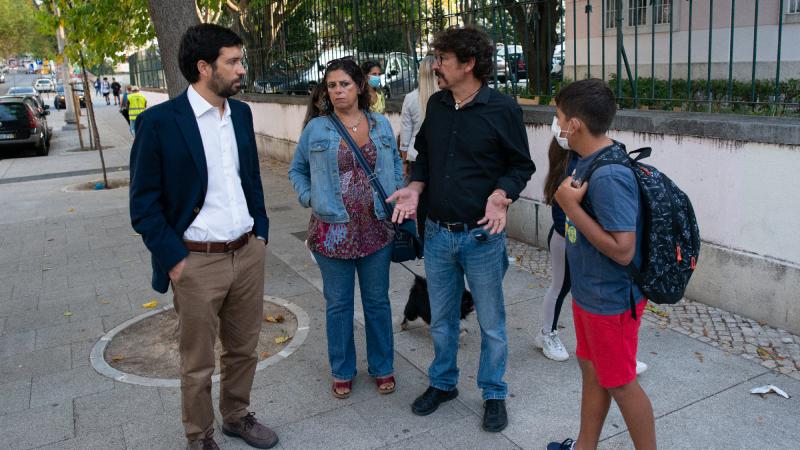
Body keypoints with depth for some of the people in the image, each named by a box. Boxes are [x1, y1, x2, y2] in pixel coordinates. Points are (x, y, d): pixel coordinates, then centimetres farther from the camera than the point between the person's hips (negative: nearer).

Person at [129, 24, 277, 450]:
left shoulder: (241, 113, 6)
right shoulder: (158, 121, -11)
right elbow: (144, 203, -8)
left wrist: (261, 231, 10)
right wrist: (173, 260, -12)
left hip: (248, 253, 5)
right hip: (197, 262, -5)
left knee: (243, 350, 19)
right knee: (198, 363, 11)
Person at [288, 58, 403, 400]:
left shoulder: (381, 125, 4)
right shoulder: (316, 129, -2)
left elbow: (396, 165, 14)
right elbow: (297, 170, 9)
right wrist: (308, 198, -6)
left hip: (376, 228, 2)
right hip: (332, 231, -1)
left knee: (377, 301, 13)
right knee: (338, 304, 11)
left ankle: (382, 366, 31)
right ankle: (342, 371, 29)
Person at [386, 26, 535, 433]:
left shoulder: (503, 109, -12)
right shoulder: (436, 105, 4)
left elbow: (521, 165, -4)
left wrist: (500, 195, -22)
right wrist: (415, 187, -2)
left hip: (482, 235, -4)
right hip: (437, 232, 5)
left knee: (491, 323, 11)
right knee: (441, 318, 18)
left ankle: (494, 394, 30)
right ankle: (442, 383, 38)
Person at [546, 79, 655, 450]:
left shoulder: (609, 176, -28)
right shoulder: (590, 160, 1)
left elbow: (622, 250, -29)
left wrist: (571, 206, -27)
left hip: (611, 301, -9)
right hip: (588, 293, 9)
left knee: (619, 384, 9)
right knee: (591, 371, 22)